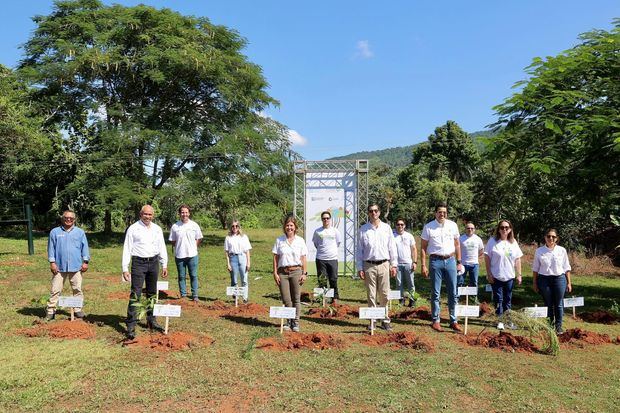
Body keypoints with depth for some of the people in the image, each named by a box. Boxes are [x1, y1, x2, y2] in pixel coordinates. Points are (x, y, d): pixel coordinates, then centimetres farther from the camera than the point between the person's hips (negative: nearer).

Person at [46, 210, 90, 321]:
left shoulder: (80, 232, 8)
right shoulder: (55, 232, 6)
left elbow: (85, 247, 8)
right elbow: (51, 248, 5)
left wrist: (85, 262, 2)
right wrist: (52, 262, -2)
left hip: (76, 266, 1)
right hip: (59, 266, -1)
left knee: (77, 289, 6)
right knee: (55, 290, 0)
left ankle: (77, 309, 15)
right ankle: (51, 311, 6)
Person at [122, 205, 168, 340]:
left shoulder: (157, 229, 10)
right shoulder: (133, 229, -3)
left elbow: (162, 247, 14)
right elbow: (127, 249, -5)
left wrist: (164, 265, 10)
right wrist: (125, 269, -9)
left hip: (153, 262, 5)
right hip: (138, 263, -5)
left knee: (152, 293, 14)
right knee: (135, 294, -9)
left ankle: (151, 321, 26)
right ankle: (131, 326, -6)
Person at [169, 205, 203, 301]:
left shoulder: (194, 225, 2)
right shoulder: (175, 226, 1)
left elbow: (199, 239, 10)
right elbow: (173, 241, 9)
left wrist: (193, 247, 3)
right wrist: (178, 248, 1)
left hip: (192, 255, 0)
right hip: (179, 256, 0)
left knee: (193, 276, 3)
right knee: (181, 276, 7)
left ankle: (195, 296, 11)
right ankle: (183, 295, 17)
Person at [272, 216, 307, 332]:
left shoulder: (300, 241, 5)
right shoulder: (279, 240, 6)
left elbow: (303, 258, 6)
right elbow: (275, 258, 6)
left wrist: (304, 273, 0)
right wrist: (275, 273, -1)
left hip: (296, 271, 0)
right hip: (282, 272, 1)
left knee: (296, 299, 3)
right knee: (286, 300, 2)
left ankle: (295, 322, 14)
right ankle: (289, 321, 19)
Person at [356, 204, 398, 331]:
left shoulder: (386, 228, 8)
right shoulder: (363, 229, 4)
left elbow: (392, 247, 10)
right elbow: (359, 250, 5)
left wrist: (394, 264, 5)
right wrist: (359, 268, 0)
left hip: (384, 264, 1)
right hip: (369, 265, -1)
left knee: (384, 295, 3)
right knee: (371, 295, 4)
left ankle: (385, 320, 12)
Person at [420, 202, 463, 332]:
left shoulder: (453, 225, 4)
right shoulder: (428, 227, -3)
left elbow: (457, 245, 12)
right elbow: (424, 247, -1)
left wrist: (459, 262, 9)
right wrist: (423, 265, -5)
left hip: (450, 260, 3)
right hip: (435, 261, -2)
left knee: (453, 293, 6)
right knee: (435, 293, 4)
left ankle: (453, 320, 17)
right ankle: (435, 320, 14)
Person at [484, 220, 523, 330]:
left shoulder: (513, 242, 6)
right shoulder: (492, 241, -5)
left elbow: (517, 260, 7)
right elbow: (487, 258, -6)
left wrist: (519, 275, 4)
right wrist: (489, 274, -9)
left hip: (509, 276, 3)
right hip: (496, 276, -3)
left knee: (508, 300, 12)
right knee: (498, 299, 3)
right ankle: (500, 320, 12)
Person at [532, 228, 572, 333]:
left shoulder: (562, 250, 3)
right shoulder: (539, 251, 1)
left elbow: (566, 268, 7)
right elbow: (535, 268, 5)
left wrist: (569, 282, 5)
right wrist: (535, 283, 4)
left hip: (559, 278, 0)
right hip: (544, 279, 0)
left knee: (559, 304, 6)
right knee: (548, 304, 7)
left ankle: (558, 326, 18)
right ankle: (550, 325, 21)